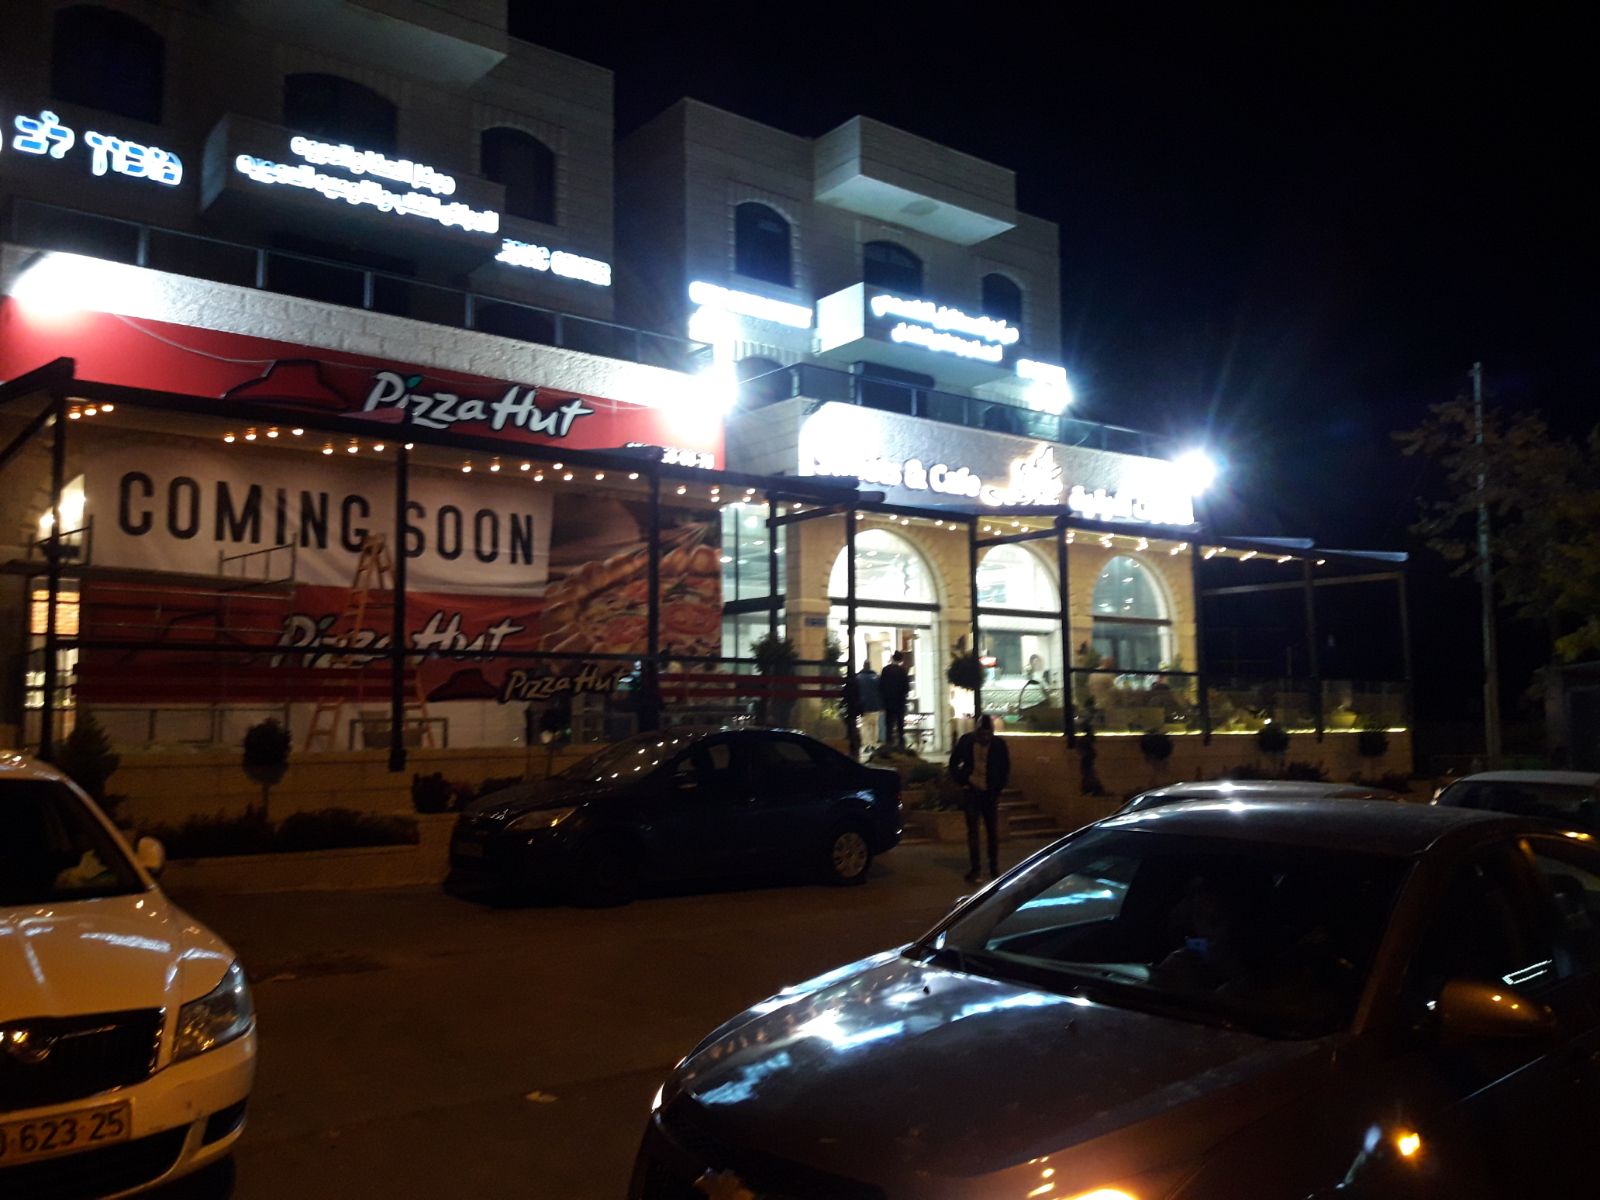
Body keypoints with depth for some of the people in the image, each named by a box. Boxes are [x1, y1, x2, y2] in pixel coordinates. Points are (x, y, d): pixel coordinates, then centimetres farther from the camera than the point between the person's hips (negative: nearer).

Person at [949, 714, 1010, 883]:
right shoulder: (966, 741, -5)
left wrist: (998, 787, -2)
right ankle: (974, 868, 10)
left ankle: (994, 868, 18)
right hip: (972, 792, 0)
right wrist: (963, 782, 0)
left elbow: (1005, 769, 6)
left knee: (993, 831, 6)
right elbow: (954, 763, 6)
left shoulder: (999, 745, -6)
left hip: (990, 794, 0)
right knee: (972, 831, 3)